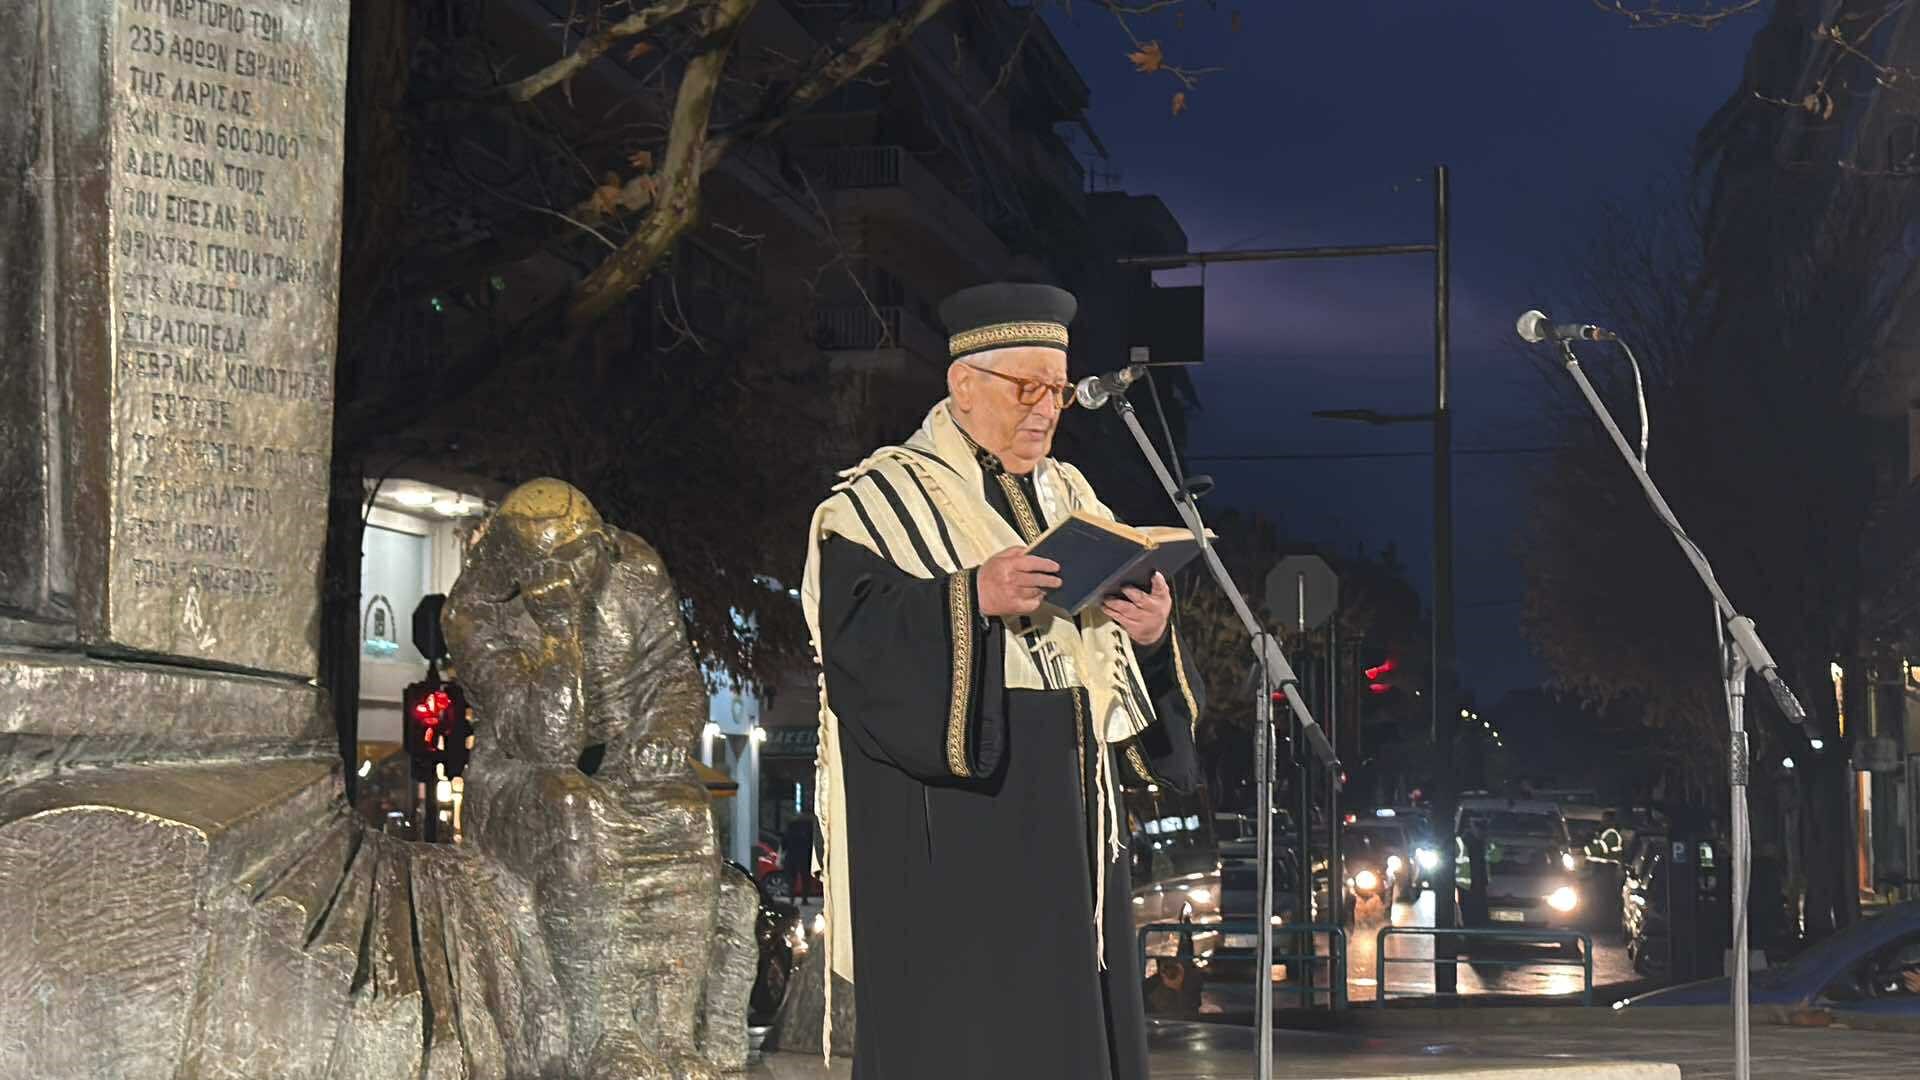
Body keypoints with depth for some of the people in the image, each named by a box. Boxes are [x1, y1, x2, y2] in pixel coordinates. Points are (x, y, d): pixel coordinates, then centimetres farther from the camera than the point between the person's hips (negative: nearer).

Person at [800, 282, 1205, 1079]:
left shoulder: (1067, 497, 17)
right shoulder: (881, 499, -3)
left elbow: (1105, 649, 14)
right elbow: (855, 631, -16)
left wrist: (1151, 633, -7)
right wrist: (973, 597, -28)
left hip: (1064, 826, 7)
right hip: (950, 837, -6)